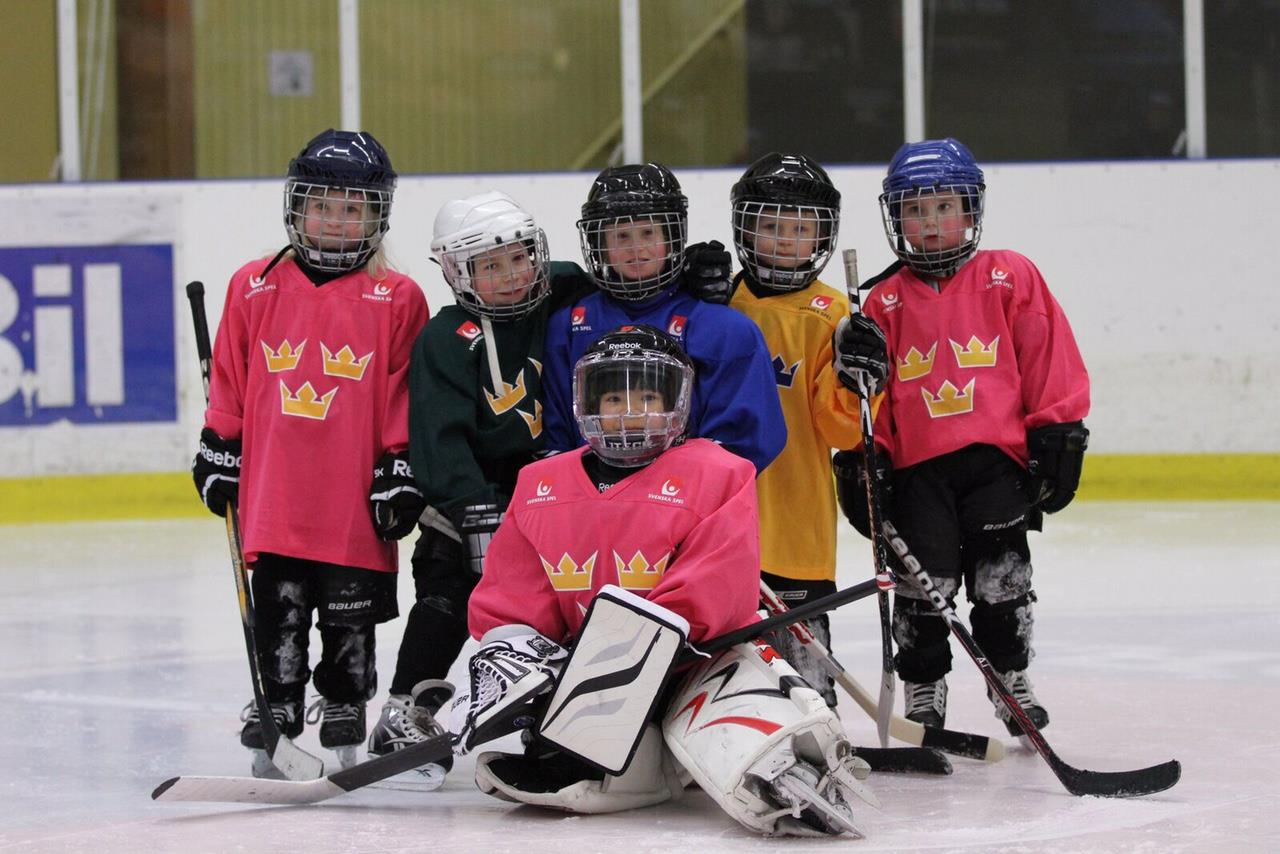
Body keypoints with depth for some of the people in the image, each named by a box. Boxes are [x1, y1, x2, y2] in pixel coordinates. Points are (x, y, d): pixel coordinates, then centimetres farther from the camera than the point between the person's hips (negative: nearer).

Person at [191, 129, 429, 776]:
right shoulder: (255, 288, 5)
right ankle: (276, 710, 15)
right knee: (278, 610, 5)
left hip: (356, 499, -1)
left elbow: (406, 398, 2)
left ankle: (343, 714, 20)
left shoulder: (396, 299, -1)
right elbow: (228, 383, 11)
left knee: (351, 614, 6)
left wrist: (400, 469, -2)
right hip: (274, 497, 1)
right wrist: (218, 454, 10)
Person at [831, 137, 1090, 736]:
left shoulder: (1011, 279, 5)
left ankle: (1011, 680, 17)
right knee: (922, 585, -1)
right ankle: (923, 693, 12)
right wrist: (863, 458, 0)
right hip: (917, 468, 1)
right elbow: (868, 395, 8)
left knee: (1002, 579, -1)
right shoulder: (884, 302, 8)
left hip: (996, 460, -1)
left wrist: (1058, 437, 0)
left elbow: (1052, 365, 5)